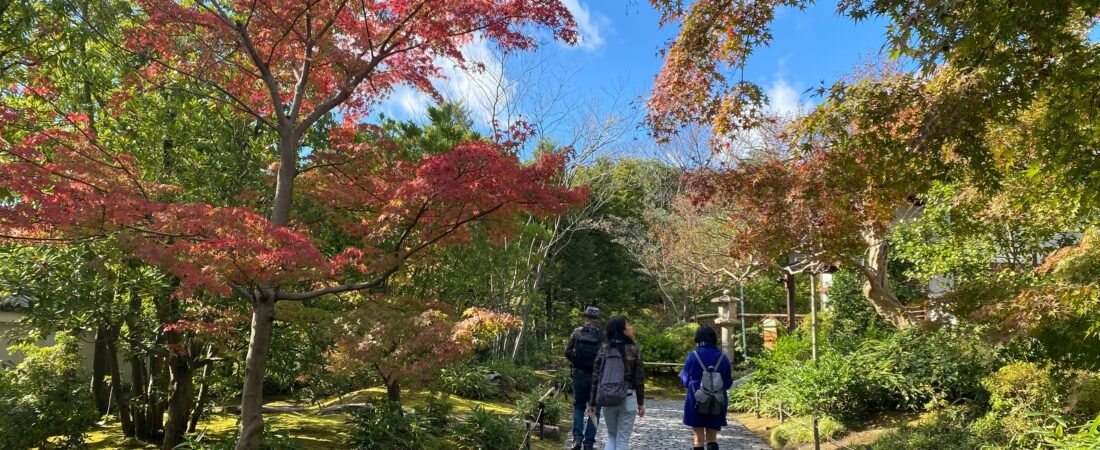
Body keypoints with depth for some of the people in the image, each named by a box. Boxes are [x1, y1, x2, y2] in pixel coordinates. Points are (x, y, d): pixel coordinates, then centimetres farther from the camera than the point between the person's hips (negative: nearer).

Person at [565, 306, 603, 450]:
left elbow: (567, 353, -3)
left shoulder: (577, 332, -2)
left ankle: (577, 437, 4)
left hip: (579, 374, 1)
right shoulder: (602, 334, -7)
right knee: (594, 409, 10)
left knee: (579, 406, 18)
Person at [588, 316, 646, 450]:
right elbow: (639, 379, -5)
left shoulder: (604, 349, 0)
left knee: (611, 435, 19)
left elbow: (596, 377, 0)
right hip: (628, 398, -3)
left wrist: (592, 402, 6)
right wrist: (641, 403, 4)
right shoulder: (634, 350, -7)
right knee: (623, 439, 6)